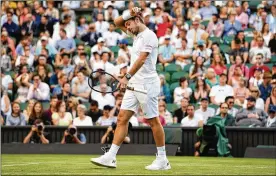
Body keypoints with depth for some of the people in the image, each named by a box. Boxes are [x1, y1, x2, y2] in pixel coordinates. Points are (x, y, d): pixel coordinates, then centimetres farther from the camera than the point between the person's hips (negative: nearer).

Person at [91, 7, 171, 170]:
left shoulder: (149, 35, -11)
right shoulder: (137, 34, 17)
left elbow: (141, 59, -22)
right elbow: (117, 22, 24)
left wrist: (127, 77, -28)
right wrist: (129, 14, 5)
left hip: (147, 83, -9)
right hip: (134, 84, 9)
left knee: (153, 121, -2)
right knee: (122, 118, 1)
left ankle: (163, 160, 5)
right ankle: (111, 157, -3)